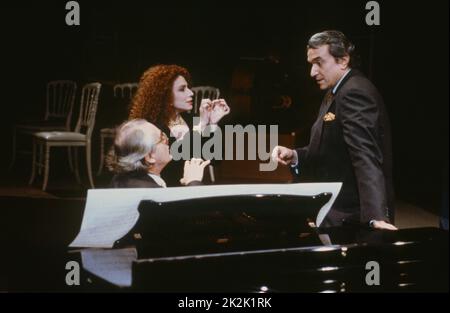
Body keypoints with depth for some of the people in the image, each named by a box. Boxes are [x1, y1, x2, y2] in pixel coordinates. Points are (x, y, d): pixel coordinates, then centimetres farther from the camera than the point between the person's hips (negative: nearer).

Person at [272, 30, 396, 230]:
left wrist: (376, 216, -38)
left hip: (349, 216, -9)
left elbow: (366, 157, -30)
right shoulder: (336, 92, 13)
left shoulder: (355, 92, -19)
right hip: (337, 210, 9)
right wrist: (295, 156, 1)